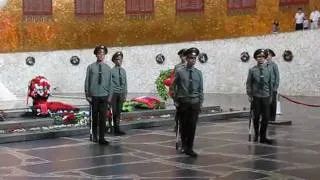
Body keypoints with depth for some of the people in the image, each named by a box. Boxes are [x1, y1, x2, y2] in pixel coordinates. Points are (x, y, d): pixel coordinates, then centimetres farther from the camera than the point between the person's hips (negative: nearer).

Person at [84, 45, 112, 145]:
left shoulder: (108, 68, 7)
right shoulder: (91, 67, 2)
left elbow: (110, 83, 7)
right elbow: (87, 82, 2)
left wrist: (110, 96, 2)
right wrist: (87, 95, -1)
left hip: (104, 96, 1)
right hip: (93, 96, -1)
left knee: (103, 117, -4)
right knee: (94, 117, 7)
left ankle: (101, 138, -1)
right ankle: (94, 136, 22)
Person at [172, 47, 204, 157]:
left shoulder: (198, 73, 5)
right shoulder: (179, 72, -2)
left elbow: (201, 89, 7)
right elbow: (174, 87, 3)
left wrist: (200, 102, 2)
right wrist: (175, 101, 0)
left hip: (195, 103, 1)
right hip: (183, 103, -1)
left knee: (192, 126, -4)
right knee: (184, 125, 7)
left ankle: (189, 148, 2)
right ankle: (184, 146, 25)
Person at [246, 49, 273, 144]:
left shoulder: (268, 70, 2)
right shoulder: (252, 70, -3)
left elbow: (270, 84, 8)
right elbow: (248, 83, 0)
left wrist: (270, 95, 9)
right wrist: (249, 95, -5)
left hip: (265, 97, 1)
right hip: (256, 97, -1)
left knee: (266, 117, -2)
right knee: (256, 116, 7)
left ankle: (263, 136, 7)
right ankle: (256, 134, 26)